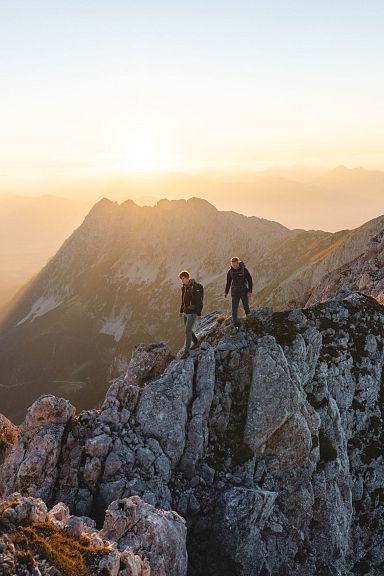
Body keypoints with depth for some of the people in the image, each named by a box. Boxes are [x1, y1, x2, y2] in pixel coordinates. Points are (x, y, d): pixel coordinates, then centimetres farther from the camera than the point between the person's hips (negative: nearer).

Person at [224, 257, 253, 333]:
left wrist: (250, 291, -16)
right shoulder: (230, 271, -7)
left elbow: (250, 280, -10)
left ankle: (247, 311, 50)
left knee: (246, 306, 11)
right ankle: (236, 326, 1)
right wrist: (226, 292, 6)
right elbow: (228, 282, 7)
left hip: (244, 291, -1)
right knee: (234, 309, -7)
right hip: (235, 292, 1)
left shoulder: (244, 270, -15)